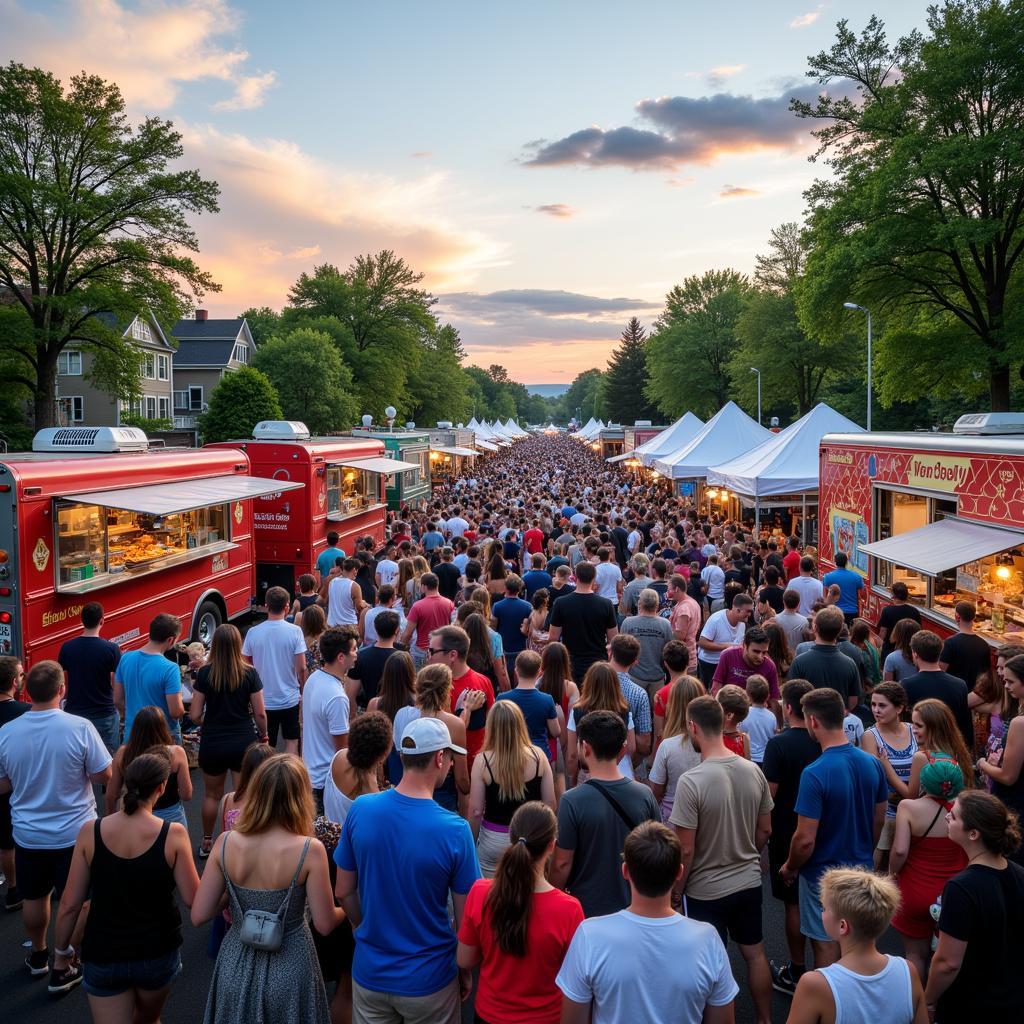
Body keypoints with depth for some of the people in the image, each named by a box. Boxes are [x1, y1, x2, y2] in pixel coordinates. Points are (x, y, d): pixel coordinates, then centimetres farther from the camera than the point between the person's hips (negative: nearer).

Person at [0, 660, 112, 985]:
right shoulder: (80, 727, -22)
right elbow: (104, 776, -14)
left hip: (27, 834, 4)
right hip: (75, 833, -3)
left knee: (34, 897, 24)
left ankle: (38, 956, 43)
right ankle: (62, 969, 24)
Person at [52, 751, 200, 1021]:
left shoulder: (90, 832, -13)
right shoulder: (173, 834, -18)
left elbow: (70, 905, -7)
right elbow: (193, 899, -12)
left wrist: (62, 951, 10)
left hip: (102, 955, 0)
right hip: (158, 953, 0)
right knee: (148, 1019, 28)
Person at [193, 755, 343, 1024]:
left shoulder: (226, 843, -13)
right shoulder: (309, 850, -22)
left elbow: (199, 916, -8)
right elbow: (325, 924, -14)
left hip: (236, 965, 3)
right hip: (289, 969, -2)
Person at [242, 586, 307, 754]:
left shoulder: (253, 632, -7)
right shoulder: (295, 631, -13)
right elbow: (301, 668, -12)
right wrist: (303, 690, 3)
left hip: (263, 700, 2)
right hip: (289, 699, -2)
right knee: (291, 741, 14)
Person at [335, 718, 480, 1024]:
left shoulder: (360, 810, -14)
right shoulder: (454, 830, -23)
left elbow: (344, 892, -2)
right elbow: (466, 917, -13)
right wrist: (466, 970, 5)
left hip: (370, 974, 3)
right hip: (428, 982, -2)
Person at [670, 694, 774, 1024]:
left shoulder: (691, 781, -25)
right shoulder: (753, 771, -8)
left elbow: (686, 850, -20)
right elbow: (765, 830, 4)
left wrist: (675, 891, -4)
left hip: (707, 891, -5)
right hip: (750, 882, 6)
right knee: (755, 954, 22)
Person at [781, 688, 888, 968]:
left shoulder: (815, 774, -27)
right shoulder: (872, 764, -7)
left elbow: (805, 840, -23)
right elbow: (879, 821, 6)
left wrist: (790, 868, -5)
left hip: (824, 875, -6)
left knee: (827, 946, 12)